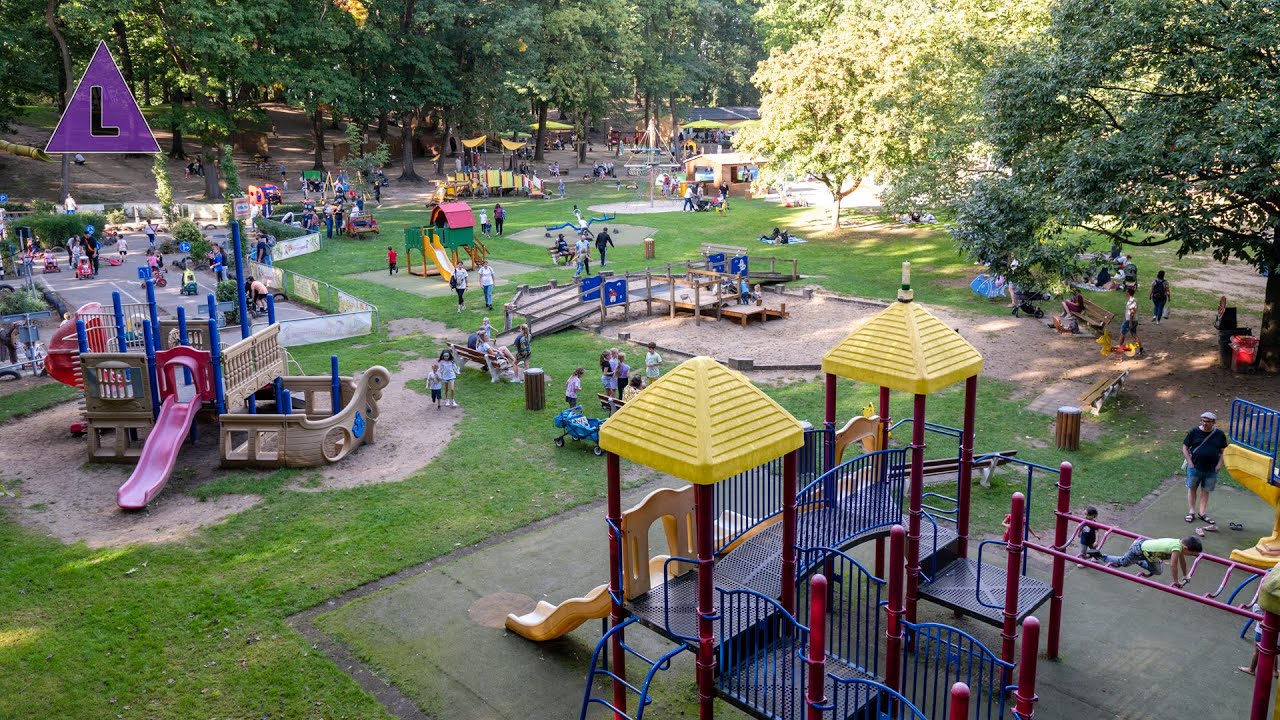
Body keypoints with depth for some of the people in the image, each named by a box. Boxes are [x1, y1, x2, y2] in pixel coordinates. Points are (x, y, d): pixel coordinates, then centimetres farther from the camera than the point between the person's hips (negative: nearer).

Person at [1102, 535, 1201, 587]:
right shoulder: (1177, 548, -32)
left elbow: (1182, 560, 10)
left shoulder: (1180, 543, -6)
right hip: (1139, 549, -8)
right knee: (1123, 562, 11)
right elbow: (1173, 565, -31)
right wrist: (1176, 581, -19)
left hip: (1146, 543, 8)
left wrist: (1185, 576, 19)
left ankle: (1137, 561, 32)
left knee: (1157, 571, 20)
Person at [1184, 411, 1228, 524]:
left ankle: (1202, 513, 18)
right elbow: (1185, 447, 0)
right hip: (1195, 467, -1)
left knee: (1205, 491, 9)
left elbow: (1223, 450, 7)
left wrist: (1219, 464, -3)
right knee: (1192, 489, 8)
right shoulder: (1194, 432, -6)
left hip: (1211, 469, 1)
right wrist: (1190, 463, -7)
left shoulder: (1219, 434, -2)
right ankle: (1191, 512, 17)